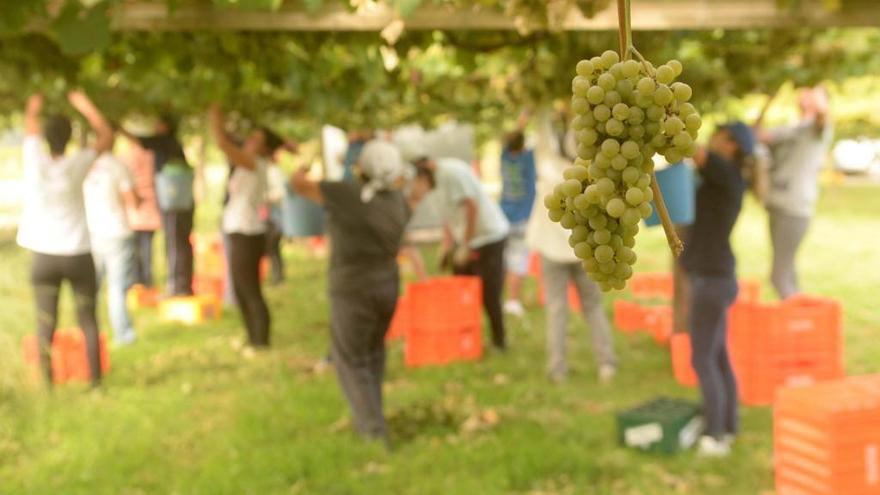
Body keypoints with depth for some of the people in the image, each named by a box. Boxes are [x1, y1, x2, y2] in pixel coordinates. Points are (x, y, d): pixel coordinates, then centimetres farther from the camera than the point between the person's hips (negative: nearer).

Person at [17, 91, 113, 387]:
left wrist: (33, 110, 33)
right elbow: (106, 137, 6)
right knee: (88, 321, 7)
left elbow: (31, 130, 14)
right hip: (78, 255, -1)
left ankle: (49, 385, 3)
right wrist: (84, 106, 13)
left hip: (44, 257, 1)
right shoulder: (76, 165, -8)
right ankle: (96, 382, 7)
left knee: (46, 325, 4)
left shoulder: (35, 162, -6)